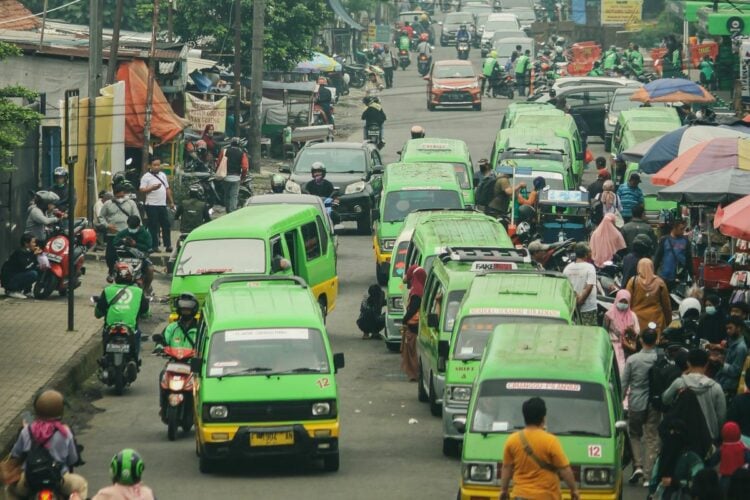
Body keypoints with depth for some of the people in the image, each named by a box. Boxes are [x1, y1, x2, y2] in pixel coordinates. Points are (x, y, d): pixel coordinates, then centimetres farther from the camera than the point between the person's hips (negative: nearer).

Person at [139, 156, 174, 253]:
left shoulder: (163, 175, 16)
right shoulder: (146, 177, -4)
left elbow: (167, 189, 22)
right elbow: (142, 190, -10)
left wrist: (171, 202, 18)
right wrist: (152, 188, -23)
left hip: (162, 205, 6)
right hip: (152, 205, -6)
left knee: (166, 225, 7)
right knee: (153, 227, -3)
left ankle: (168, 245, 13)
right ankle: (154, 246, 1)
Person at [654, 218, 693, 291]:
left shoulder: (685, 241, 3)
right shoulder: (664, 240, -1)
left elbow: (689, 260, 6)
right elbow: (657, 257, 2)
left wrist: (692, 276, 4)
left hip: (681, 278, 1)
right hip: (665, 278, -1)